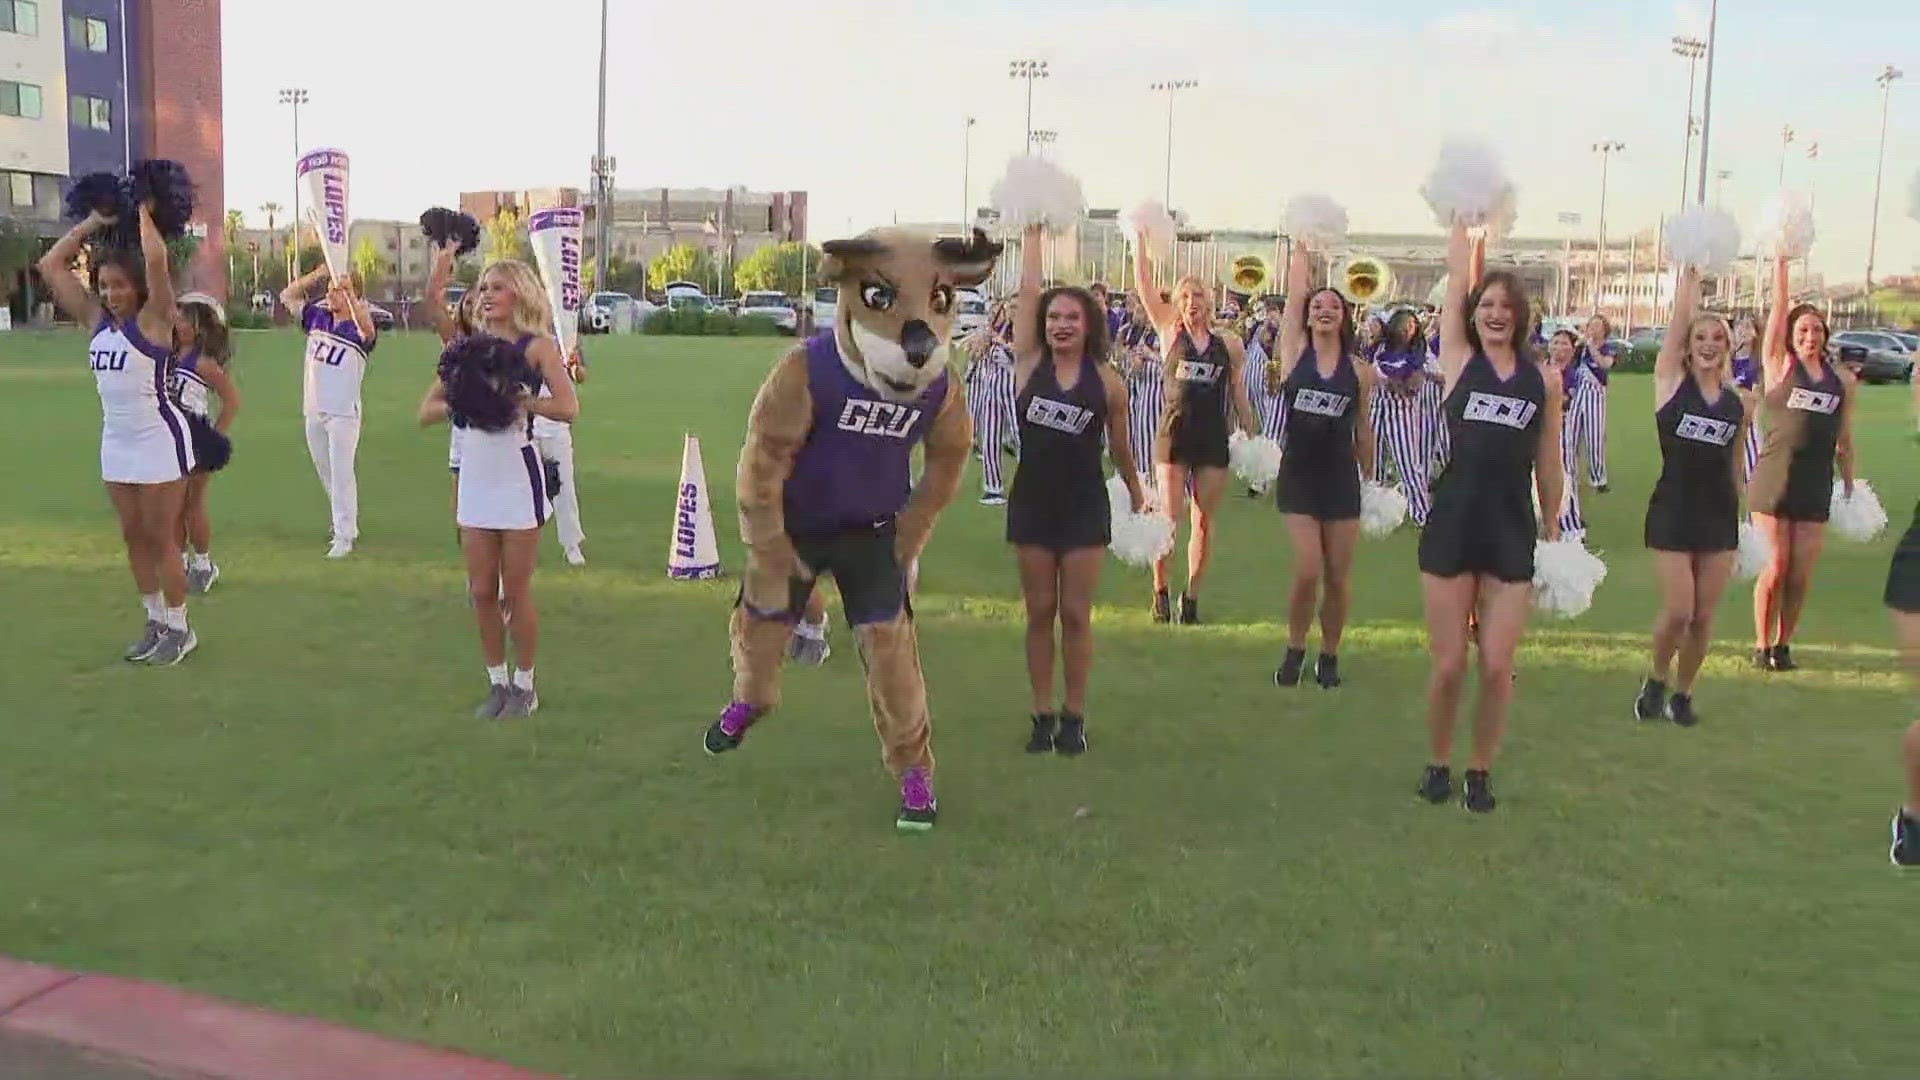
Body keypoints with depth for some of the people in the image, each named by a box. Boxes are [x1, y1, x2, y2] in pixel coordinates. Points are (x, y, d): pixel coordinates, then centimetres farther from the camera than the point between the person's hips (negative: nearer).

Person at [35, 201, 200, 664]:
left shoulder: (152, 319, -12)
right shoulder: (96, 320, 5)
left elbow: (157, 261, -27)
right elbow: (50, 266, 8)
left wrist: (144, 215, -12)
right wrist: (92, 222, 7)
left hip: (159, 440, -7)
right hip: (116, 442, 7)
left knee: (161, 538, 0)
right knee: (134, 537, 13)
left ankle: (180, 628, 12)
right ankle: (155, 622, 25)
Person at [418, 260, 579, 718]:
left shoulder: (535, 345, -5)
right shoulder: (468, 345, 8)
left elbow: (568, 407, -18)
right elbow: (426, 411, 6)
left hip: (518, 478, -5)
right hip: (474, 477, 5)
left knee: (516, 593, 3)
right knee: (482, 592, 10)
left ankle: (524, 686, 18)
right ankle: (496, 683, 23)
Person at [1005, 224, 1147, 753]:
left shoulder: (1107, 380, -4)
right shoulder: (1029, 362, -3)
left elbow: (1119, 445, 9)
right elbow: (1028, 290, -8)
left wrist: (1137, 494, 19)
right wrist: (1035, 232, -3)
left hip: (1084, 507, -1)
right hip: (1032, 502, 1)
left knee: (1076, 615, 4)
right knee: (1039, 613, 7)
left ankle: (1074, 716, 16)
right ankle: (1042, 715, 16)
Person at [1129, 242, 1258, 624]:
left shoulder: (1228, 344, 5)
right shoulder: (1169, 332, 1)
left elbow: (1238, 393, 13)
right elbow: (1143, 284, -3)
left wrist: (1253, 436, 12)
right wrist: (1140, 239, -5)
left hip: (1213, 437, 2)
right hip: (1173, 433, -2)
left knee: (1204, 521, 5)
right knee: (1169, 517, -2)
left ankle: (1192, 596, 16)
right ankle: (1160, 590, 15)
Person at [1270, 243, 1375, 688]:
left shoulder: (1360, 371, 2)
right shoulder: (1294, 351, -2)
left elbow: (1362, 428, 11)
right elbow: (1295, 293, -4)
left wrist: (1369, 479, 16)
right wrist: (1301, 243, 1)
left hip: (1341, 478, 2)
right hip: (1298, 475, -1)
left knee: (1337, 578, 5)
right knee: (1307, 572, -9)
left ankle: (1329, 656, 24)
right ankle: (1295, 651, 14)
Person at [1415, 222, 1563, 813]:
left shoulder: (1544, 380, 6)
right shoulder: (1458, 359, 1)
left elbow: (1548, 460, 13)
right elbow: (1458, 275, 2)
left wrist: (1552, 529, 16)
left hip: (1512, 534, 1)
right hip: (1452, 526, -1)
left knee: (1497, 667, 1)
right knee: (1448, 665, 2)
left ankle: (1481, 770, 21)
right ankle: (1438, 763, 24)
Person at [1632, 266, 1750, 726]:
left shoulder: (1740, 401, 6)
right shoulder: (1670, 380, -3)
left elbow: (1735, 463, 15)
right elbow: (1680, 315, -10)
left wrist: (1741, 515, 17)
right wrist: (1691, 269, -8)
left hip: (1719, 515, 3)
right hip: (1672, 512, -3)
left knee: (1704, 615, 6)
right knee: (1677, 610, -8)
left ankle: (1682, 693, 23)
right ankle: (1656, 681, 19)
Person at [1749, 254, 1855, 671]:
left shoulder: (1842, 380, 10)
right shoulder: (1778, 365, 0)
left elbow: (1844, 440, 15)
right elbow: (1779, 307, -6)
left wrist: (1849, 486, 16)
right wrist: (1781, 261, -7)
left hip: (1816, 484, 3)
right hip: (1773, 479, -3)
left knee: (1801, 573, 3)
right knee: (1776, 566, -3)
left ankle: (1783, 644, 18)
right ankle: (1762, 645, 11)